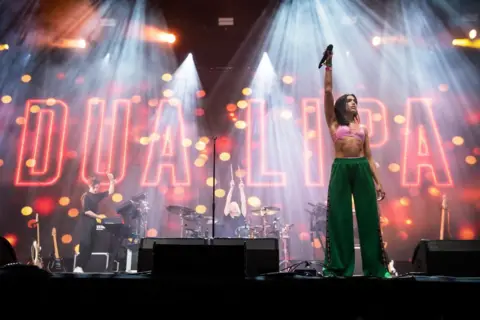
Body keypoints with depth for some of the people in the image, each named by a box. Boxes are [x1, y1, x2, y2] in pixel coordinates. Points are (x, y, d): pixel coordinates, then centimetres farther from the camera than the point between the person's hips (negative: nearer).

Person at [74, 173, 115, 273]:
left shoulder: (97, 195, 9)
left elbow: (110, 192, 11)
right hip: (86, 222, -8)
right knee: (85, 244, -12)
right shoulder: (86, 196, -12)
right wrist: (98, 216, -16)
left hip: (93, 222, 8)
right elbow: (86, 211, -18)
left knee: (90, 245, 7)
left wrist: (111, 180, 2)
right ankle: (78, 267, -10)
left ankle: (82, 266, 12)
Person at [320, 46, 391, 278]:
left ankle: (375, 266, 12)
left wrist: (378, 182, 7)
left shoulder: (362, 127, 19)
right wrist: (328, 66, 4)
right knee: (340, 217, -1)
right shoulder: (334, 122, 11)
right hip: (341, 169, -2)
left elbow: (369, 156, 14)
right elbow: (328, 91, 3)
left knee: (368, 217, 2)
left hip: (362, 169, 3)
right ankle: (339, 266, 9)